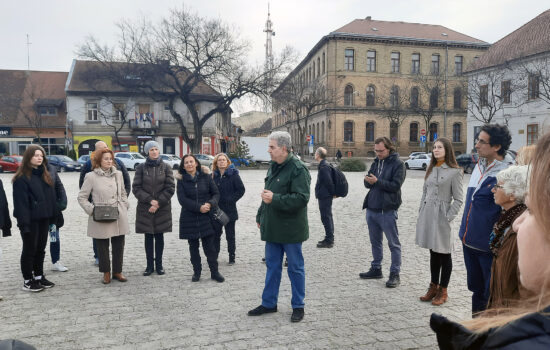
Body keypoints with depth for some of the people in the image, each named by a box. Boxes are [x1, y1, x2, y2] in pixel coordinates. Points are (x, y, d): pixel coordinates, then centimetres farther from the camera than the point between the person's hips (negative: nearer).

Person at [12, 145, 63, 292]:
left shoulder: (49, 171, 3)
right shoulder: (22, 177, -14)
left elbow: (59, 186, 16)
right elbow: (20, 202, -16)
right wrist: (24, 222, -19)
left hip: (45, 217, 6)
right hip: (30, 219, -6)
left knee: (41, 248, 16)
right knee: (29, 249, 5)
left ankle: (39, 276, 30)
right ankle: (28, 281, 18)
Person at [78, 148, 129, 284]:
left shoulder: (118, 174, 8)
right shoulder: (91, 176, -5)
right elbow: (81, 197, -2)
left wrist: (125, 206, 7)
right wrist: (91, 210, -10)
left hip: (119, 217, 4)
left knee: (119, 245, 10)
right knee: (102, 247, 7)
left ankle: (117, 271, 25)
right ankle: (106, 273, 23)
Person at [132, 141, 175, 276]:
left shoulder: (166, 167, 1)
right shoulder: (141, 168, 2)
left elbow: (170, 188, -3)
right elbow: (136, 188, -2)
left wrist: (158, 203, -11)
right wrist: (150, 200, -14)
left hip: (162, 208, 0)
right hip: (145, 208, 1)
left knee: (159, 236, 7)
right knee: (148, 237, 7)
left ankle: (159, 264, 18)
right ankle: (149, 265, 17)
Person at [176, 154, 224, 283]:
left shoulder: (206, 177, 2)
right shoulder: (181, 180, 0)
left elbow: (216, 193, 4)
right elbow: (182, 199, -8)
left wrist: (210, 204, -17)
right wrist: (199, 207, -18)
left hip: (205, 217, 0)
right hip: (189, 218, 1)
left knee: (209, 246, 2)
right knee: (193, 247, 9)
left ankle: (214, 272, 13)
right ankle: (196, 272, 22)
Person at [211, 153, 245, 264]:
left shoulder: (233, 174, -5)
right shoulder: (213, 175, 5)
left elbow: (241, 190, -7)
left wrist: (231, 199, -11)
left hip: (229, 210, -3)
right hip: (216, 210, 3)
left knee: (230, 235, 7)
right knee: (215, 234, 10)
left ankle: (232, 257, 18)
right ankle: (214, 255, 23)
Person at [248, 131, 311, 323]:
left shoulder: (298, 169, -16)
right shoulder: (273, 167, 11)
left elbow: (301, 198, -24)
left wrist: (274, 199, -27)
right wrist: (260, 216, 22)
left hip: (290, 229, -8)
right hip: (272, 228, 8)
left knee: (295, 268, 7)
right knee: (272, 266, 16)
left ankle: (298, 306, 22)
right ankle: (269, 303, 29)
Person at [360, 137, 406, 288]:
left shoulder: (398, 164, -7)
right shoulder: (376, 162, 13)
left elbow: (396, 185, -16)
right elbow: (368, 184, 13)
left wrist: (377, 181, -23)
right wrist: (368, 181, -10)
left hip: (387, 210, -7)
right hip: (371, 208, 7)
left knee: (393, 244, 3)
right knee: (375, 241, 16)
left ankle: (395, 274, 11)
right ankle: (376, 269, 29)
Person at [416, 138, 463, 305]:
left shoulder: (455, 171, -6)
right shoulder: (431, 169, 13)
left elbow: (458, 199, -7)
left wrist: (448, 218, -13)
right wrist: (421, 213, 9)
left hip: (441, 216, -6)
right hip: (427, 214, 6)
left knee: (444, 254, 5)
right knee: (433, 252, 15)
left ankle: (442, 291, 17)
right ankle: (433, 287, 26)